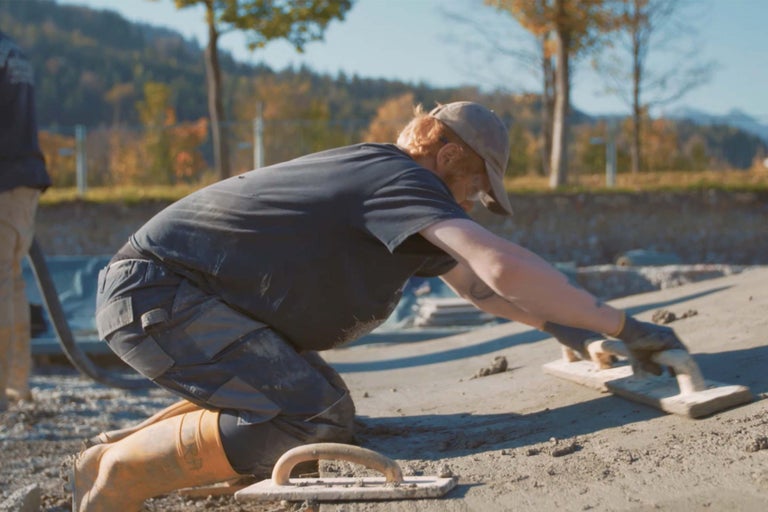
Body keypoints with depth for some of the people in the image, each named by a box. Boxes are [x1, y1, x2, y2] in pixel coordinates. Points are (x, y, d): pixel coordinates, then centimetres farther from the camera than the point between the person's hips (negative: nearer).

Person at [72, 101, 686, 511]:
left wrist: (559, 324, 7)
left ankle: (127, 444, 17)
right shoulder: (401, 179, -16)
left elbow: (477, 284, 20)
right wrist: (623, 325, -21)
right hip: (154, 290, -10)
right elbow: (504, 267, -29)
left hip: (151, 288, 10)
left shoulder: (383, 178, 15)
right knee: (314, 421, -22)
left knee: (323, 402, 16)